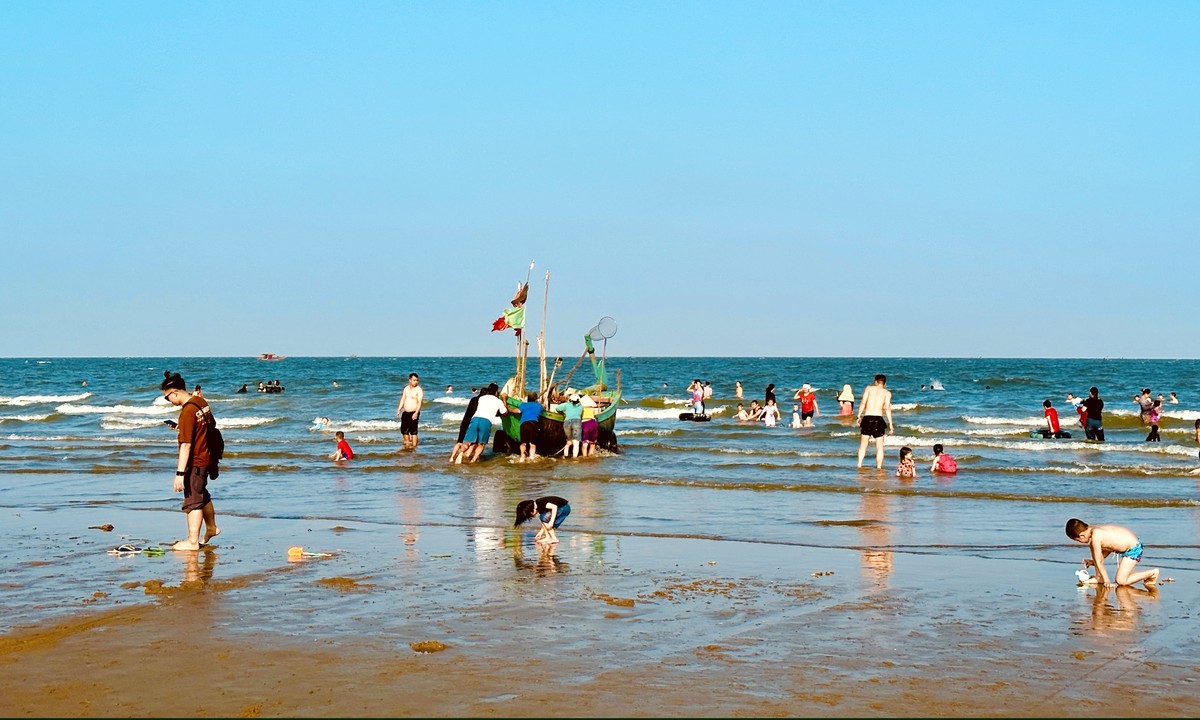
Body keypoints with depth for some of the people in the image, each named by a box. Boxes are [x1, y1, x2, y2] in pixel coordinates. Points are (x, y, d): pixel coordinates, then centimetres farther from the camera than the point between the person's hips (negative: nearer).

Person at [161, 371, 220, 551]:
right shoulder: (201, 402, 1)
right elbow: (212, 424, 19)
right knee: (202, 494, 24)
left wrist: (180, 473, -28)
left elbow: (185, 445, -28)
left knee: (193, 501, -2)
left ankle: (192, 541, 3)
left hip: (194, 462, -9)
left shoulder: (187, 411, -25)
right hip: (206, 457, 9)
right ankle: (211, 528, 39)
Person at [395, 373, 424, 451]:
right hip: (405, 412, 7)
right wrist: (399, 409, 9)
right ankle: (407, 443, 29)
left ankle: (414, 446, -2)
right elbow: (403, 399, 18)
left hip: (413, 413, -7)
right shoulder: (406, 388, 12)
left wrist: (416, 413, -28)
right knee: (404, 429, 12)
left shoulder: (419, 390, -9)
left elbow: (419, 402, -17)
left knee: (413, 431, -6)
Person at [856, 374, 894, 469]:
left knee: (863, 445, 11)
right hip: (878, 418, -1)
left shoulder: (869, 388, 10)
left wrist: (859, 416, 4)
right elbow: (887, 408, -4)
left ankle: (859, 465, 5)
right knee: (879, 446, 7)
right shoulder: (887, 393, 7)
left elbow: (863, 403, -1)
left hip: (867, 418, 1)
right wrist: (890, 423, -4)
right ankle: (879, 466, 2)